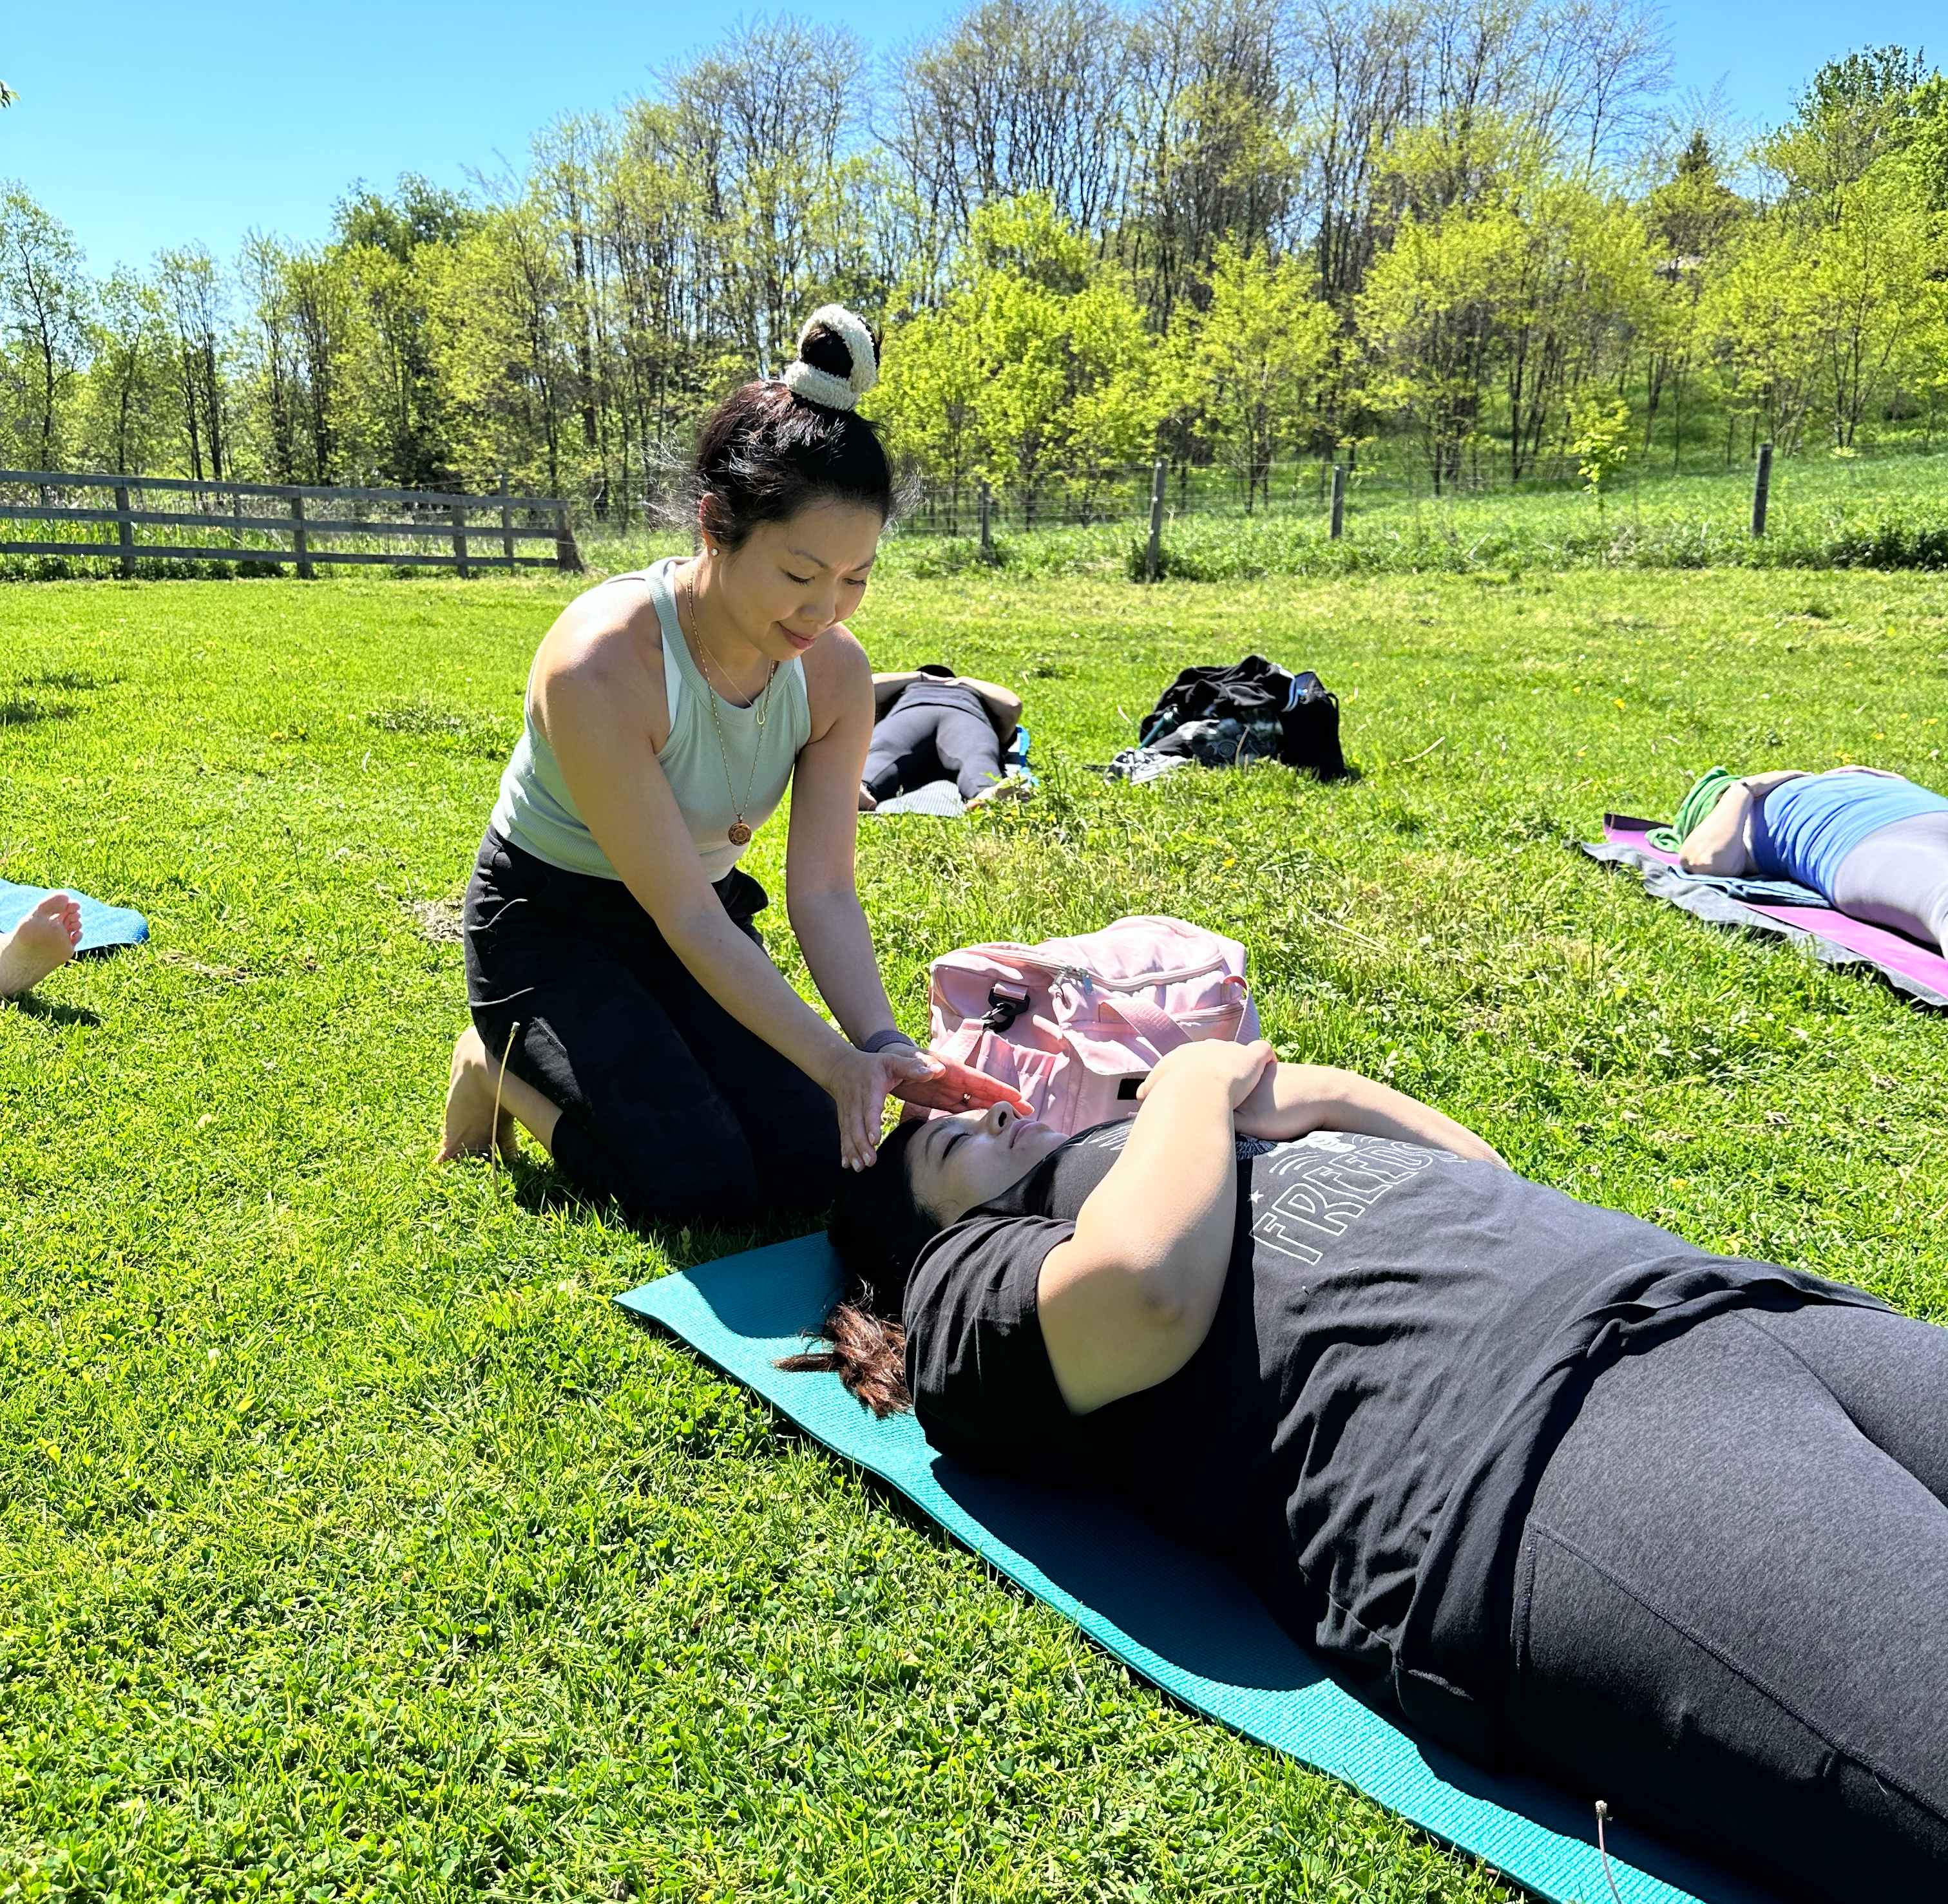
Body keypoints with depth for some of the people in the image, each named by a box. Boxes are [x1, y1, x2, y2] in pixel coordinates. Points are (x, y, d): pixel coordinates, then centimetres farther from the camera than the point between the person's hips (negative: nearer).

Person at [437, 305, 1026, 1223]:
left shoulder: (835, 670, -15)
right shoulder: (599, 669, -33)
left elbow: (823, 891, -13)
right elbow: (685, 917, -30)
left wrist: (881, 1043, -29)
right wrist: (833, 1059, -35)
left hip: (701, 912, 6)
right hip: (547, 922, -5)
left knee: (816, 1167, -8)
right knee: (701, 1186, -18)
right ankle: (501, 1066, 8)